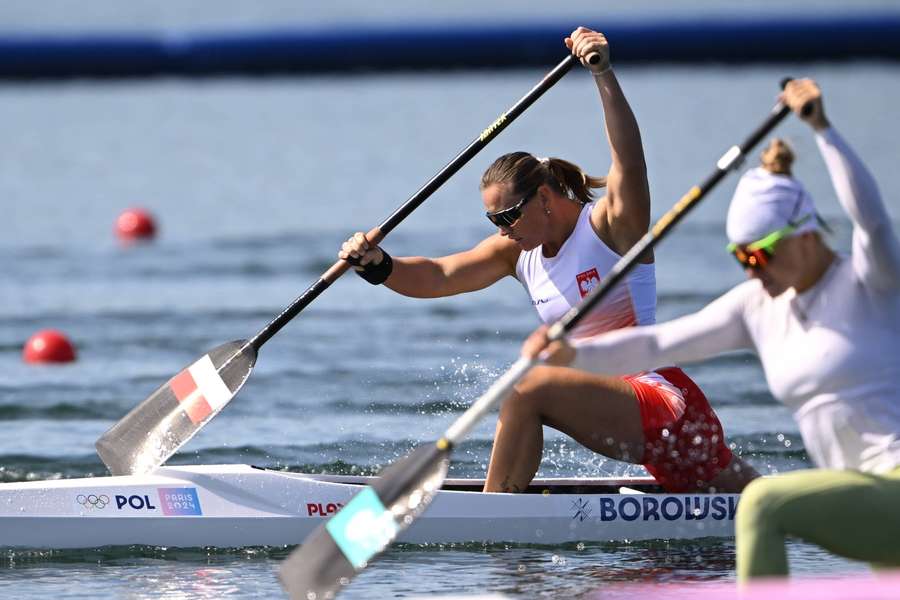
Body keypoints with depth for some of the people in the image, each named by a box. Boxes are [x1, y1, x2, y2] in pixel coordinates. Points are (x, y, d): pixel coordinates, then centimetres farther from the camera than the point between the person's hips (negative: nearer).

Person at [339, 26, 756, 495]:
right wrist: (380, 267, -18)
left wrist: (603, 74, -42)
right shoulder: (520, 250, 9)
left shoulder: (611, 225, -11)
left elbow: (629, 158, -29)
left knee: (529, 387, -24)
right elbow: (437, 276, 1)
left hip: (667, 403, -10)